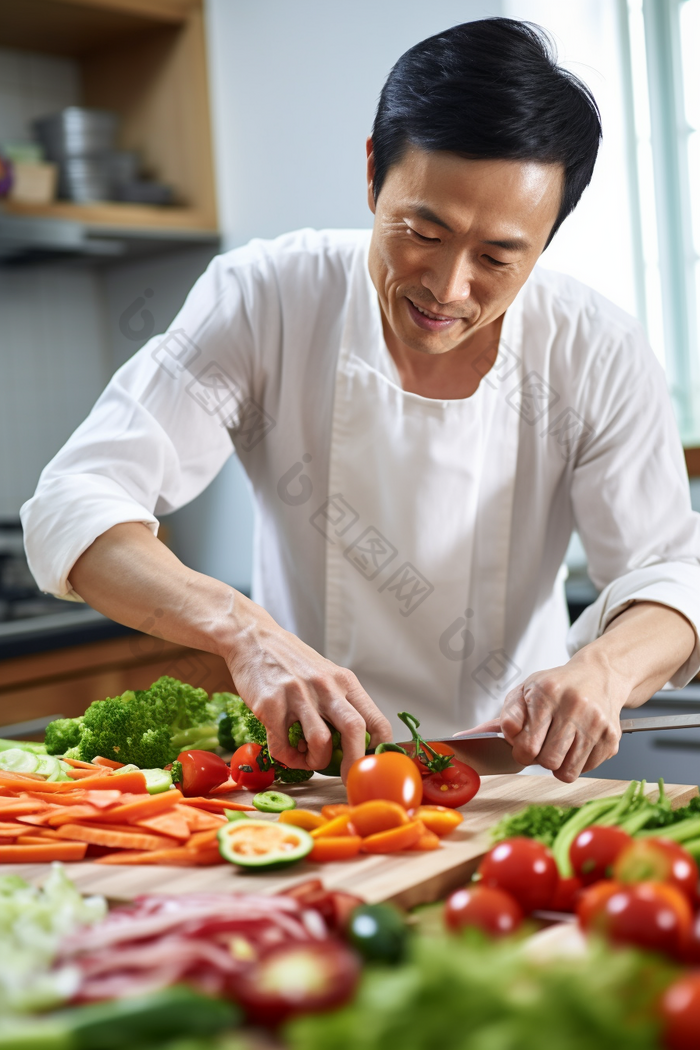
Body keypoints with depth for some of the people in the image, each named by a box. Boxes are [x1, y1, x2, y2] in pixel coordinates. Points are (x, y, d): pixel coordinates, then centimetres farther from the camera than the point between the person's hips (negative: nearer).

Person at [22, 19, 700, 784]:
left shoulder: (599, 357, -12)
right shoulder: (264, 300, -16)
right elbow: (75, 506, -22)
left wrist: (604, 669, -34)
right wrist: (241, 628, -42)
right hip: (302, 774, 0)